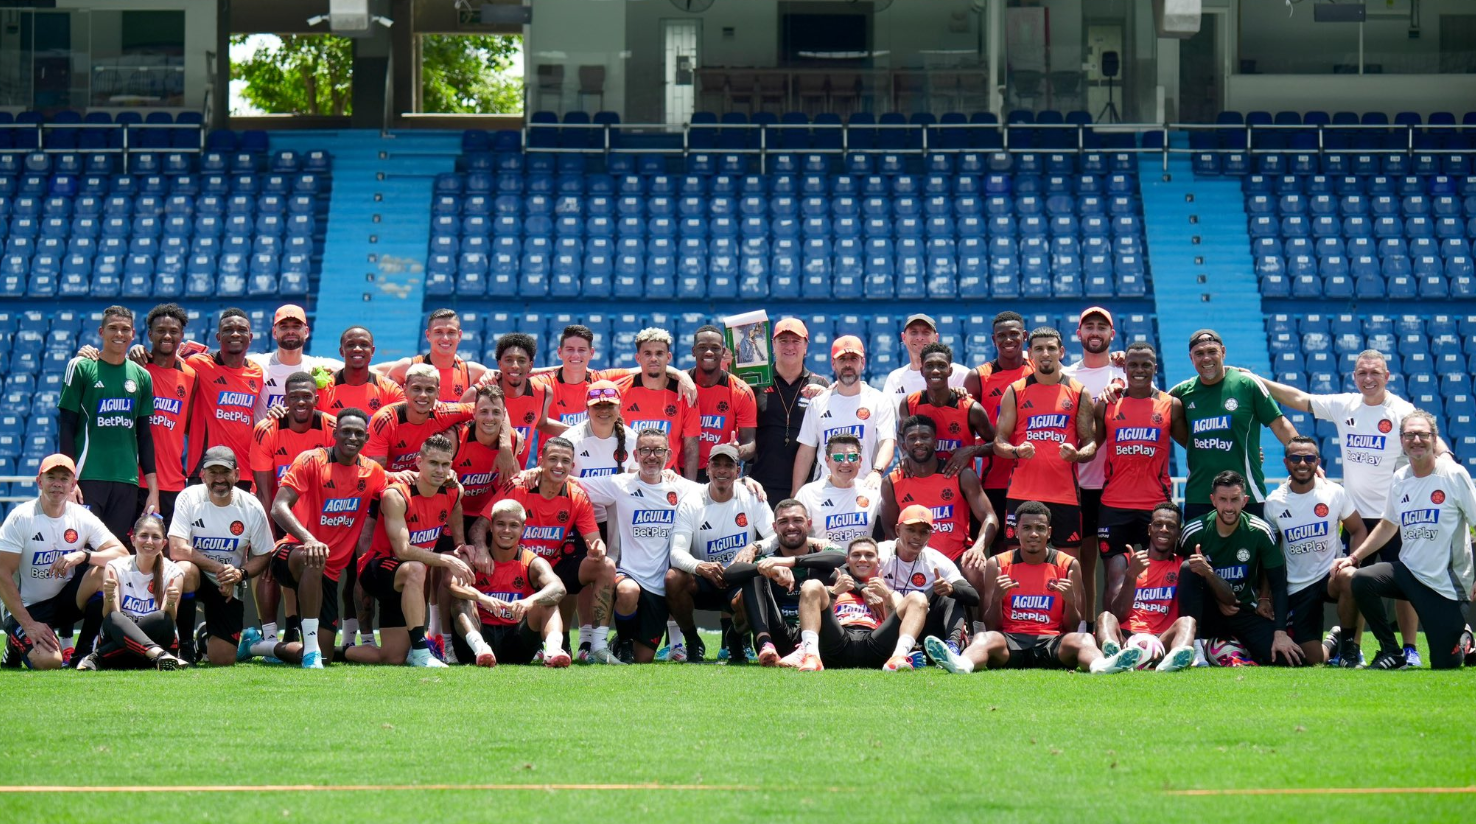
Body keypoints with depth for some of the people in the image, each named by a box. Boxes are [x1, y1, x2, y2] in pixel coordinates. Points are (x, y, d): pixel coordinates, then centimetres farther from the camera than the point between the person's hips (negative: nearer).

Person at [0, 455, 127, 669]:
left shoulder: (82, 518, -4)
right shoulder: (21, 518, -14)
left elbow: (123, 554, -13)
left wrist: (83, 555, -32)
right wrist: (29, 624, -22)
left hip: (65, 599, 4)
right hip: (26, 608, -4)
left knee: (102, 570, -23)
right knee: (49, 662, -29)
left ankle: (82, 652, -10)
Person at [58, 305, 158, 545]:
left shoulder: (142, 376, 13)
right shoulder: (81, 368, 2)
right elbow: (67, 426, -1)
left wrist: (153, 488, 9)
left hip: (127, 480, 4)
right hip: (88, 477, -4)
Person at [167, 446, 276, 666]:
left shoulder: (251, 508, -10)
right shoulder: (189, 498, -15)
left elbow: (263, 556, 0)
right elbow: (177, 550, -23)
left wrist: (240, 573, -20)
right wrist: (219, 568, -25)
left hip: (229, 587, 2)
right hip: (197, 578, -2)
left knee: (223, 659, -8)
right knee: (185, 570, -39)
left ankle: (205, 640, 33)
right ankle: (185, 645, -17)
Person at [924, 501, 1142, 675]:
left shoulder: (1068, 565, 9)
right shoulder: (998, 564, 9)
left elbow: (1073, 627, 8)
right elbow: (991, 626, 6)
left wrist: (1070, 601, -13)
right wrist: (997, 598, -15)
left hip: (1052, 643, 0)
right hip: (1010, 641, 0)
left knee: (1082, 639, -31)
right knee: (986, 638, -33)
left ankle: (1101, 665, -65)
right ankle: (960, 664, -68)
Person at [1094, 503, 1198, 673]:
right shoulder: (1123, 561, 15)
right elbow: (1119, 614, 2)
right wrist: (1132, 574, -11)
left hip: (1162, 640, 0)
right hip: (1126, 638, 0)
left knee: (1186, 621, -28)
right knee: (1105, 617, -28)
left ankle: (1173, 660, -66)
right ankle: (1113, 656, -66)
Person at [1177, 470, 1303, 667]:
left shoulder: (1260, 531, -11)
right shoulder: (1194, 531, -11)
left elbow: (1278, 584, -9)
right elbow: (1183, 575, -2)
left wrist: (1280, 633, -18)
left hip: (1246, 612, 0)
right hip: (1207, 612, 0)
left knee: (1287, 658, -25)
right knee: (1187, 569, -28)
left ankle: (1243, 648, 7)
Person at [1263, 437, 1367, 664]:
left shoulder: (1334, 493, -2)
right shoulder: (1274, 502, 0)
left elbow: (1358, 530, 5)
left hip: (1330, 575, -1)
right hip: (1297, 587, 1)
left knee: (1349, 578, -39)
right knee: (1313, 659, -11)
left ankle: (1348, 645, -14)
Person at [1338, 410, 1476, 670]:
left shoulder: (1454, 475, -9)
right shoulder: (1399, 479, 6)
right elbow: (1388, 526, 22)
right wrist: (1353, 558, 14)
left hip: (1447, 583, -5)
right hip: (1408, 571, 5)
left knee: (1445, 663, -7)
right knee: (1362, 580, -23)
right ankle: (1391, 653, -6)